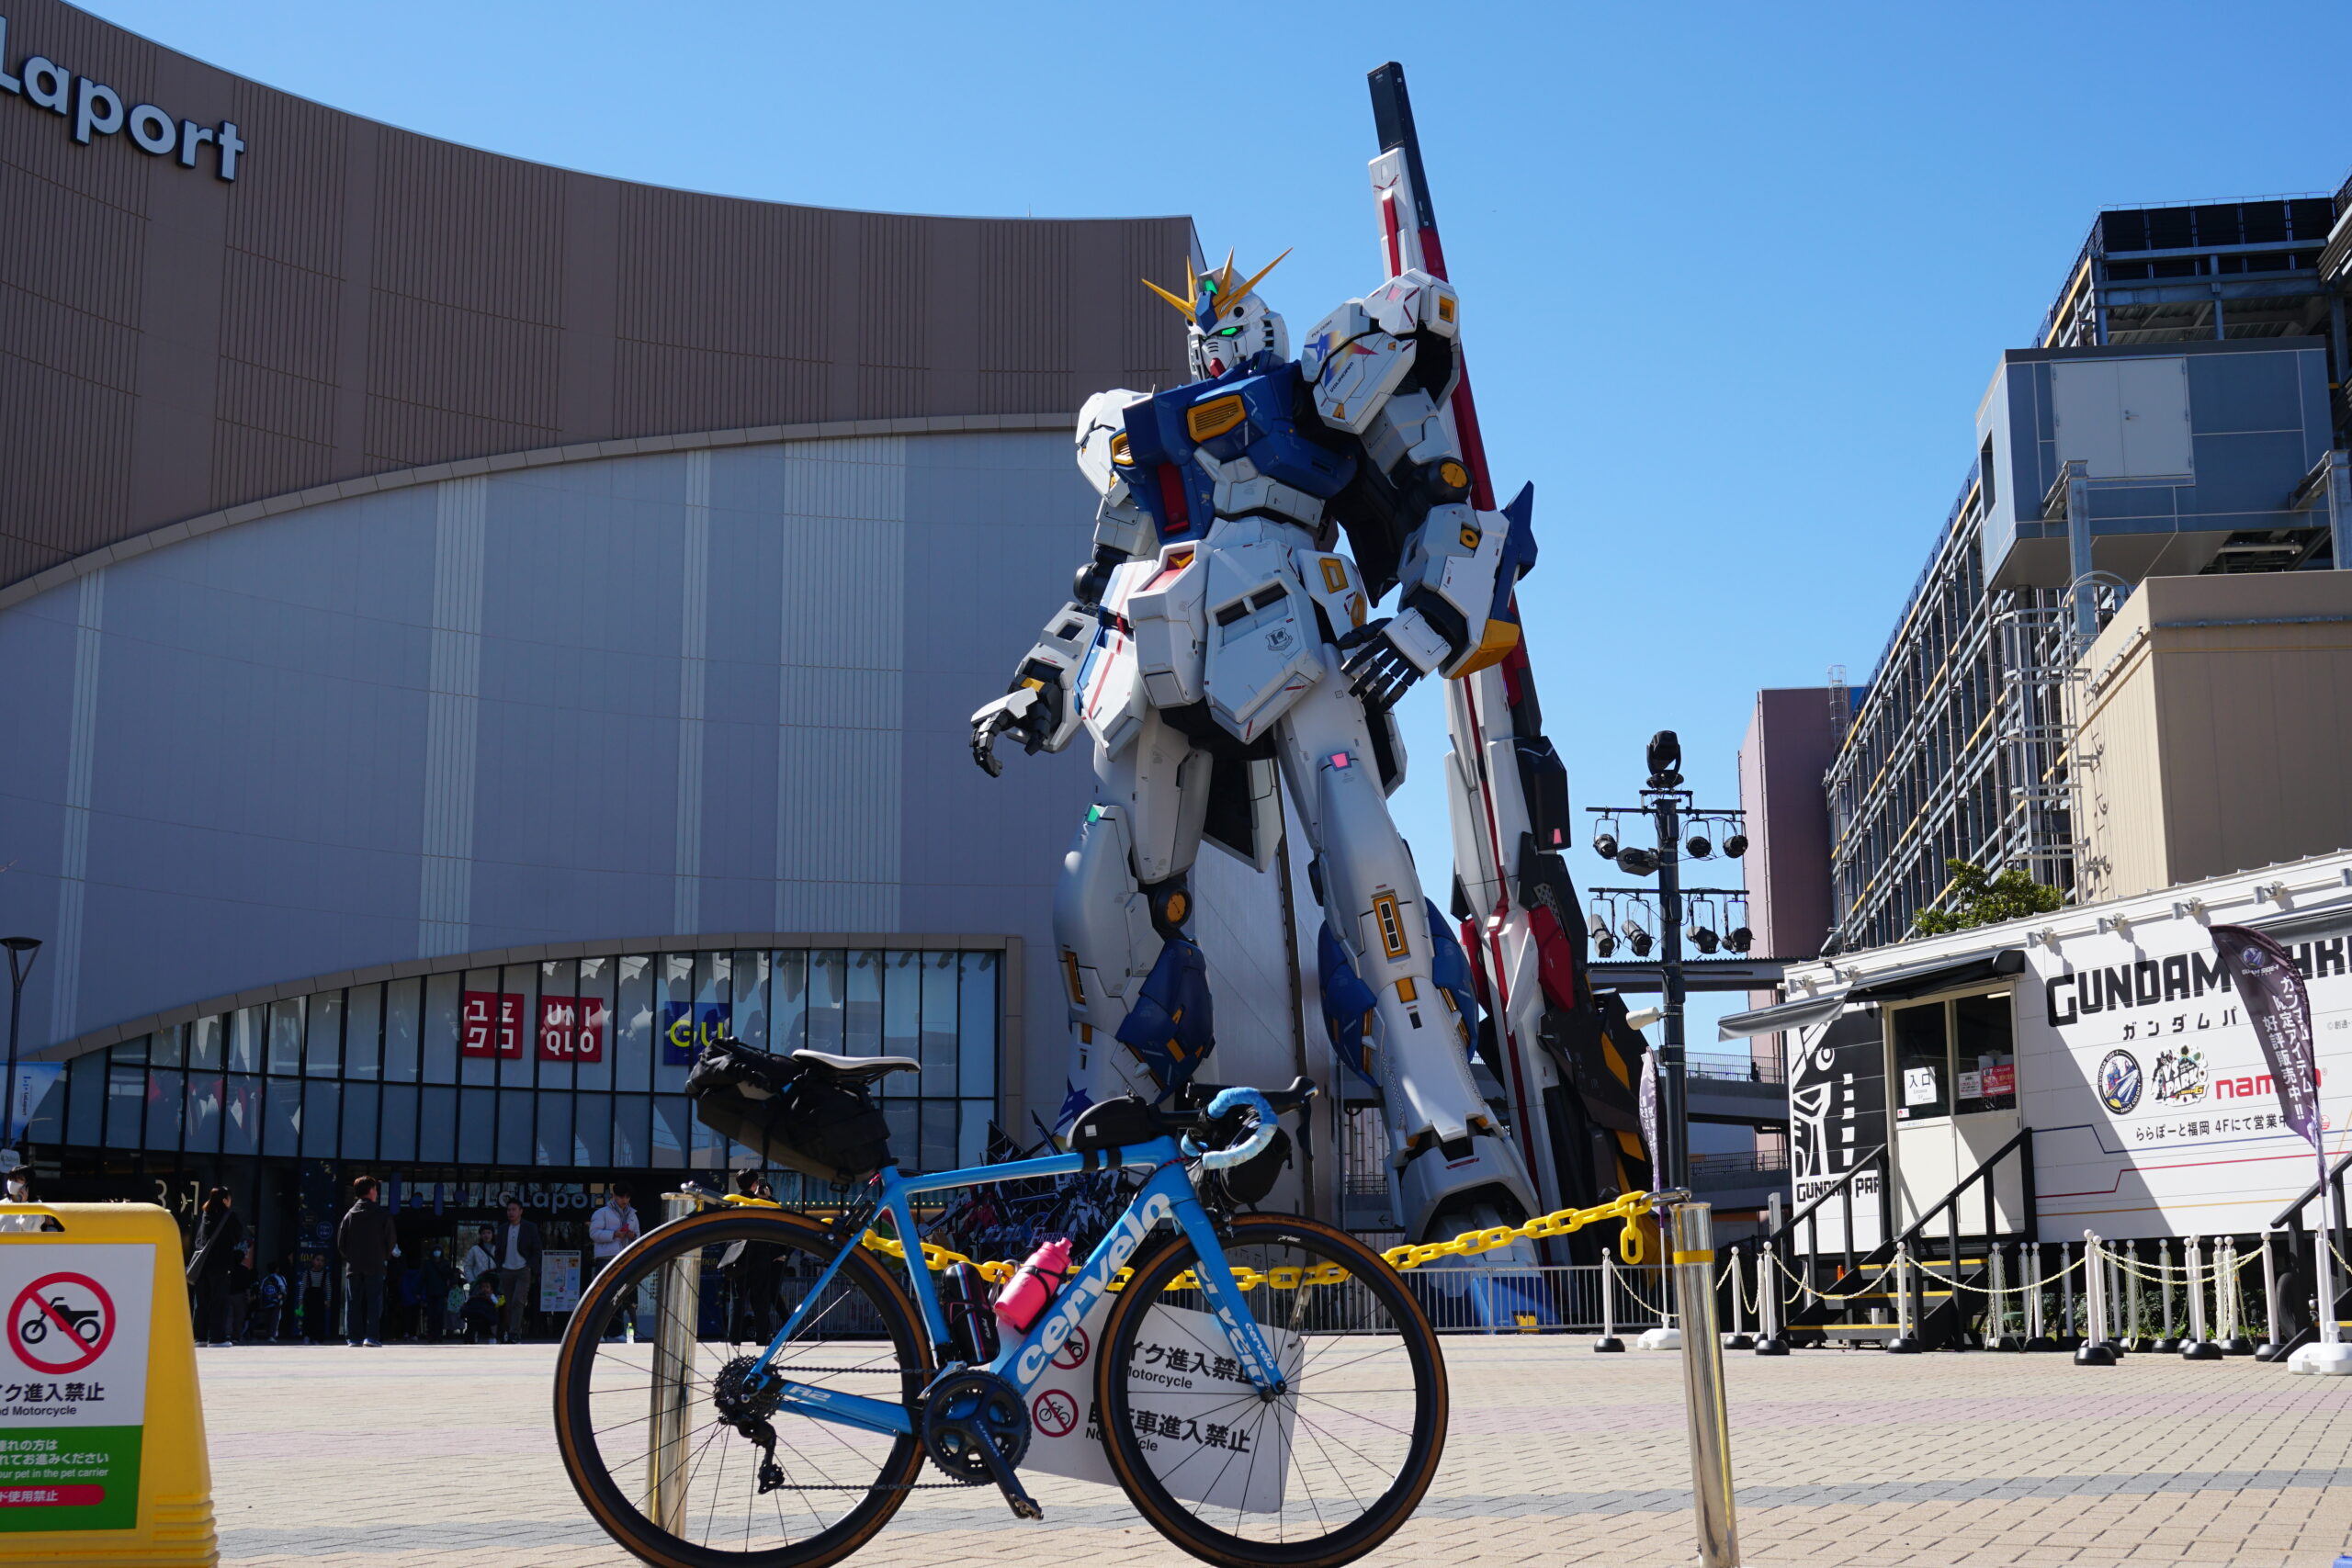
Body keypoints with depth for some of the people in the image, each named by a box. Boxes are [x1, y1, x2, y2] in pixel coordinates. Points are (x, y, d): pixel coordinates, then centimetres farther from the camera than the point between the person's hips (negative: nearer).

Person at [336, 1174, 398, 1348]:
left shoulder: (350, 1214, 6)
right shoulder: (382, 1214, -2)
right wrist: (385, 1257, 15)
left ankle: (353, 1337, 2)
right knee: (374, 1301, -1)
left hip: (353, 1266, 3)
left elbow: (340, 1242, 5)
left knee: (353, 1302, 5)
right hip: (375, 1266, -3)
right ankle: (372, 1336, -9)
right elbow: (391, 1241, -2)